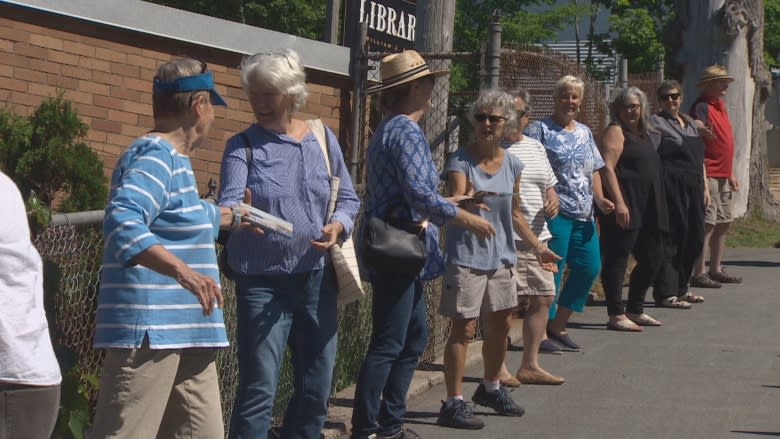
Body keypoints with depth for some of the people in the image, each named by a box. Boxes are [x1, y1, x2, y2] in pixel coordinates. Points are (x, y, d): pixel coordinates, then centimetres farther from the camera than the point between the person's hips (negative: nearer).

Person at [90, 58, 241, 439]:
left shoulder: (175, 159, 20)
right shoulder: (155, 157, -14)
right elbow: (122, 223, -30)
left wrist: (233, 217, 54)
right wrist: (183, 271, -39)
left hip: (185, 334, 11)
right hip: (149, 331, -11)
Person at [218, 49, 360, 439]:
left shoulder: (323, 140, 7)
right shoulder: (242, 146, -3)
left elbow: (348, 198, 12)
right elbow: (230, 201, -17)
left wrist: (338, 225, -10)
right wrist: (228, 215, -41)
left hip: (318, 278, 4)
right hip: (263, 280, -4)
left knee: (316, 387, 11)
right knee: (258, 388, -7)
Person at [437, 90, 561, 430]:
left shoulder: (512, 165, 7)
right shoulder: (461, 161, -11)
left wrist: (537, 247, 19)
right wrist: (468, 201, -49)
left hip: (501, 257, 7)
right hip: (467, 257, -6)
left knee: (501, 325, 16)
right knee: (464, 327, -8)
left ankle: (491, 389, 37)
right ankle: (453, 404, -5)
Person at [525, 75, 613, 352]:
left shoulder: (584, 133, 19)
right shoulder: (540, 130, -4)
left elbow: (593, 171, 23)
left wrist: (599, 199, 8)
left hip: (583, 214, 8)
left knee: (589, 267, 6)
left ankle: (557, 326, 18)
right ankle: (540, 332, 3)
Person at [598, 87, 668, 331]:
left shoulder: (641, 134, 20)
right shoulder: (616, 131, -6)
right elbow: (607, 167, -16)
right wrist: (618, 203, -25)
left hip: (647, 209, 10)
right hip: (625, 208, -9)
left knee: (652, 258, 13)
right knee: (617, 258, -6)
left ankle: (635, 310, 23)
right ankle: (616, 315, -5)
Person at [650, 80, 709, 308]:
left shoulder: (689, 122, 20)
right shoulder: (656, 123, -5)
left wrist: (704, 186, 18)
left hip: (693, 187, 8)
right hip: (671, 188, -8)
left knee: (694, 238, 10)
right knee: (671, 239, -8)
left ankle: (680, 288, 23)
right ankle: (665, 294, -5)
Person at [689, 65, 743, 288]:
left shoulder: (719, 105, 18)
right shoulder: (702, 107, -12)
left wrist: (730, 174, 25)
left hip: (723, 176, 10)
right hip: (708, 175, -10)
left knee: (723, 223, 14)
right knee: (707, 224, -10)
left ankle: (716, 270, 22)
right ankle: (699, 274, -9)